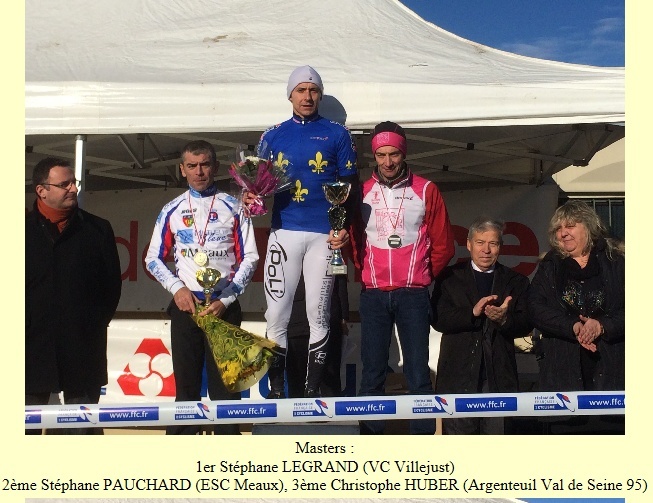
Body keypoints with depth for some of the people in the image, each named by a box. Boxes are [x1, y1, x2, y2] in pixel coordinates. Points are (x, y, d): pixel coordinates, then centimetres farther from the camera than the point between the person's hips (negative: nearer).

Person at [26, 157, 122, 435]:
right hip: (34, 345, 0)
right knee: (29, 422, 5)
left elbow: (112, 283, 10)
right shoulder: (27, 228, 5)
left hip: (84, 346, 0)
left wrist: (97, 323, 5)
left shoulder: (98, 229, 8)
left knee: (82, 424, 4)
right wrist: (23, 327, -1)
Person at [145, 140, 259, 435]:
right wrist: (177, 288, -5)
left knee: (224, 382, 0)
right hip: (185, 303, 2)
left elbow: (249, 258, 2)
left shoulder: (232, 208, 5)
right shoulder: (172, 211, 10)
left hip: (223, 306, -1)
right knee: (186, 383, 6)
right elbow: (153, 259, 11)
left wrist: (225, 300, -8)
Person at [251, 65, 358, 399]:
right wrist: (251, 196, -8)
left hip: (324, 235, -1)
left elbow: (350, 185, 6)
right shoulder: (273, 136, 12)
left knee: (318, 314, 3)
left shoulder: (336, 134, 7)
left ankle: (313, 390, 13)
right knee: (276, 315, -1)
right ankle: (276, 391, 9)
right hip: (284, 233, 1)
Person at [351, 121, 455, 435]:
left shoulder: (426, 191, 4)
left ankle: (423, 435, 4)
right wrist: (366, 273, 3)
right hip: (373, 296, 2)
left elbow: (442, 245, 7)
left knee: (418, 373, -1)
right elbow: (354, 241, 13)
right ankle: (370, 434, 10)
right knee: (372, 372, 4)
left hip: (413, 296, -1)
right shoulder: (362, 193, 7)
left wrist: (423, 277, 7)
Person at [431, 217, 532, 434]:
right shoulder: (449, 277, 7)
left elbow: (525, 324, 3)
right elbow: (438, 320, -4)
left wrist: (504, 319, -18)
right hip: (459, 373, -1)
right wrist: (472, 313, -18)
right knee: (458, 432, -1)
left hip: (499, 375, 2)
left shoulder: (515, 281, 12)